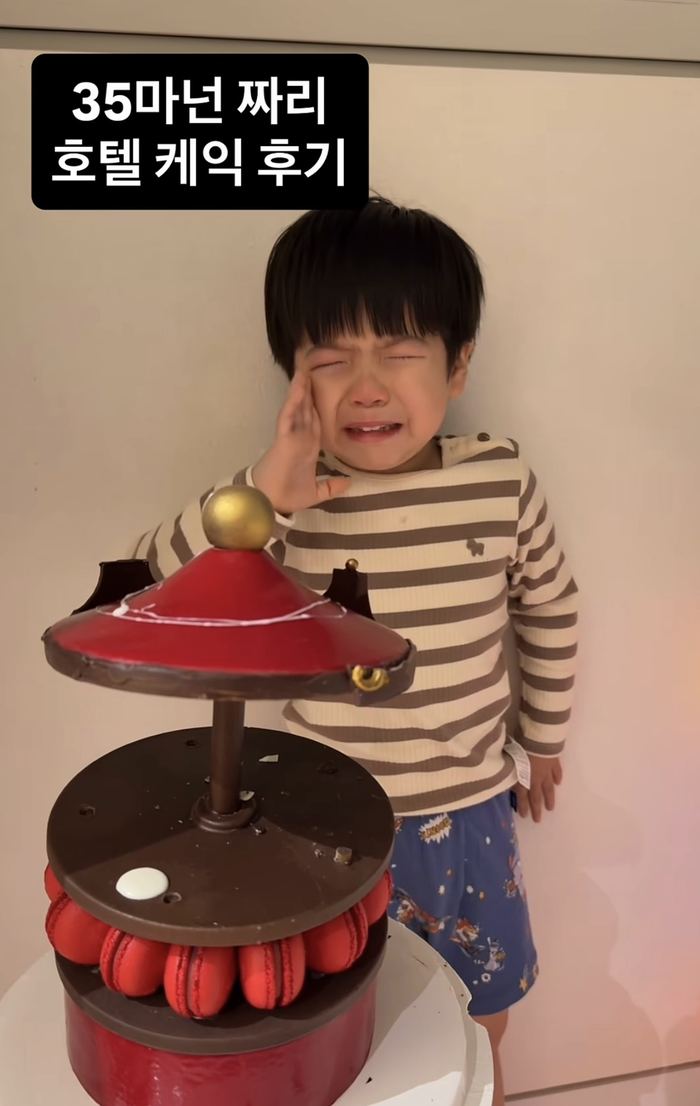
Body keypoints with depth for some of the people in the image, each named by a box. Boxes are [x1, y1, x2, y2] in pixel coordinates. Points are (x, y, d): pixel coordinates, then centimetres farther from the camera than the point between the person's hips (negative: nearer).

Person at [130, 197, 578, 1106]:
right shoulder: (287, 499, -17)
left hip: (471, 812, 2)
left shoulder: (502, 481, -13)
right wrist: (256, 497, -37)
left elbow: (549, 609, 3)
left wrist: (542, 739, 13)